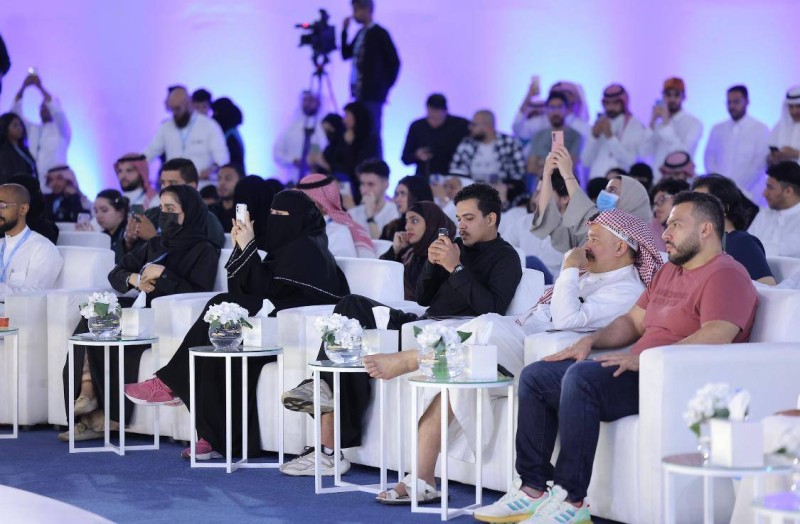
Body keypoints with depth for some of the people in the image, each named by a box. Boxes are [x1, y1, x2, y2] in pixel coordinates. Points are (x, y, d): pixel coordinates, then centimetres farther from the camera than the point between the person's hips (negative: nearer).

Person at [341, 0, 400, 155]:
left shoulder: (379, 33, -10)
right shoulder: (360, 33, 12)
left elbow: (394, 62, -9)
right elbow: (346, 55, 16)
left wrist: (385, 87, -8)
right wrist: (344, 31, 6)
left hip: (373, 93, -8)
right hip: (360, 92, 8)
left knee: (372, 133, -6)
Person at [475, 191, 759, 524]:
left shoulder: (725, 275, -10)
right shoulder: (669, 271, 23)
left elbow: (715, 338, -25)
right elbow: (633, 321, 27)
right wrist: (591, 341, 7)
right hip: (638, 370, 11)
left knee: (581, 377, -33)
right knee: (535, 377, 5)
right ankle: (533, 490, -1)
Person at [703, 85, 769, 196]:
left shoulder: (760, 129, 2)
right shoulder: (717, 129, 15)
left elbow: (760, 164, -4)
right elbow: (709, 158, 12)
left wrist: (738, 187, -11)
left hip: (748, 193, -3)